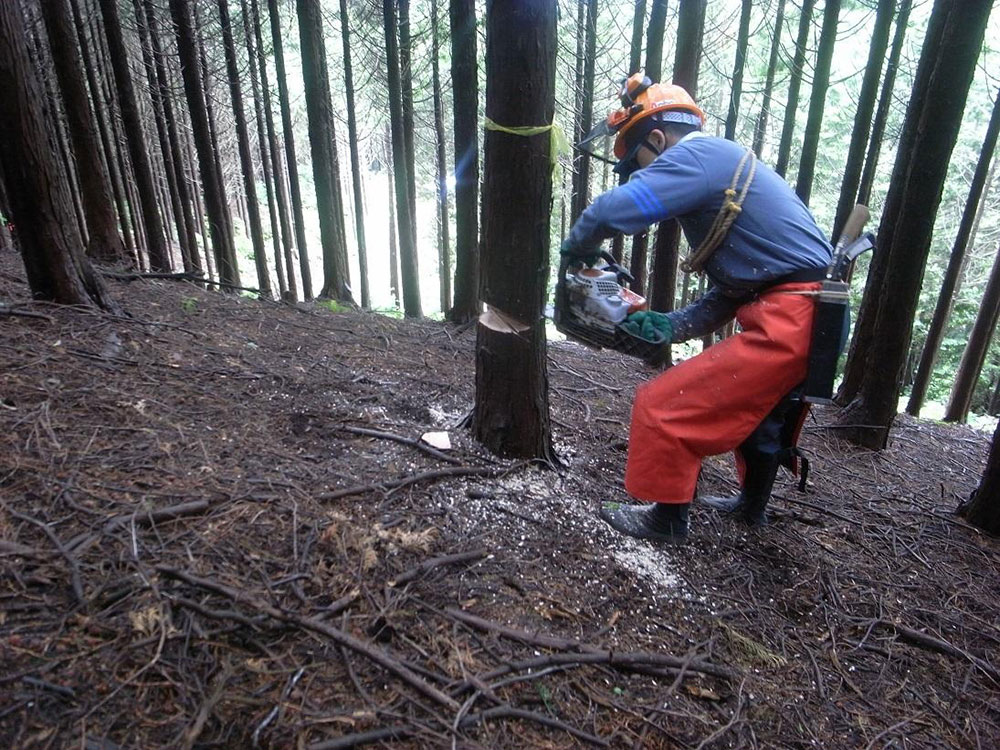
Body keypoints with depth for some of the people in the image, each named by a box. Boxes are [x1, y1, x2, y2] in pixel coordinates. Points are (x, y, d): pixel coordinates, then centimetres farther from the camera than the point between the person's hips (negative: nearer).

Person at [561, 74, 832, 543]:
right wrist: (670, 326, 11)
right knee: (761, 407, 31)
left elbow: (611, 211, -23)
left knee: (665, 406, -2)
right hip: (813, 320, 10)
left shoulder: (694, 155, -8)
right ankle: (753, 505, 50)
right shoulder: (726, 169, 22)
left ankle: (667, 517, 16)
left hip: (786, 325, -10)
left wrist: (577, 248, -1)